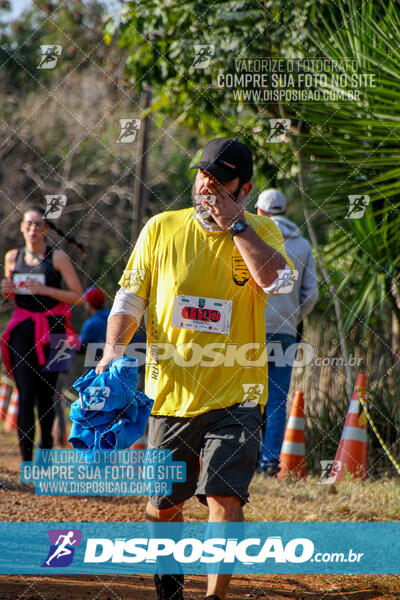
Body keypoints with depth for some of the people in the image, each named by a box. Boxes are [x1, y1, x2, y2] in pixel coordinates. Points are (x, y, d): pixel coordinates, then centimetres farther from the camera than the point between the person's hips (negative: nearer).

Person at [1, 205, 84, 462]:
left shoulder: (57, 257, -2)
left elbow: (79, 297, -4)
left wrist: (44, 289, -14)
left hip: (51, 330, -2)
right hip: (22, 329, 2)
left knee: (46, 394, 3)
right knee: (26, 393, -9)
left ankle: (46, 450, 21)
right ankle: (26, 458, -9)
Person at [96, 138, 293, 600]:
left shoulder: (260, 231, 0)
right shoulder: (161, 229, 3)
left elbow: (276, 280, -21)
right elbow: (130, 298, 4)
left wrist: (233, 224, -18)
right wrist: (114, 349, -12)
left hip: (235, 395, -2)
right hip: (171, 392, 2)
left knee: (225, 497, -17)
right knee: (162, 506, 12)